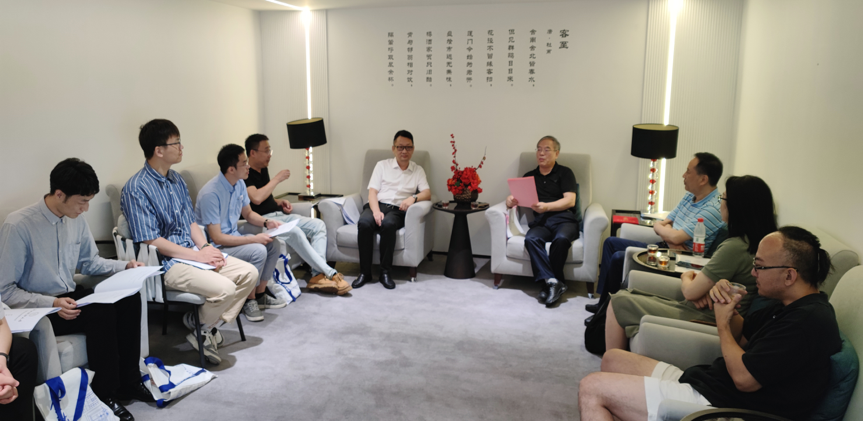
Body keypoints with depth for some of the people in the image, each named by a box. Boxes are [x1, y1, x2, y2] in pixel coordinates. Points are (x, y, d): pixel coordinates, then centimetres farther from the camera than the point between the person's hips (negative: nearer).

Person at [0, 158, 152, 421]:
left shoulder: (77, 220, -1)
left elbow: (89, 263, 15)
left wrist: (125, 266, -2)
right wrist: (52, 303, -27)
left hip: (70, 297, 6)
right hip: (37, 310, -6)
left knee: (129, 298, -17)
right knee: (102, 311, -29)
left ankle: (128, 382, -5)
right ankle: (105, 394, -13)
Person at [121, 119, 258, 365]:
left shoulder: (177, 181, 13)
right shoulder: (136, 189, -14)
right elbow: (151, 241, -19)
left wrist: (205, 247, -4)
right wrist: (197, 255, -19)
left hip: (193, 252, 9)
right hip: (166, 263, -9)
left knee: (249, 273, -5)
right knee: (224, 288, -27)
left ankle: (211, 325, 1)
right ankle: (200, 326, 3)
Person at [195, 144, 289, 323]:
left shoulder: (239, 184, 0)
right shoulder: (210, 194, -27)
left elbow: (248, 213, 17)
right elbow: (216, 238, -27)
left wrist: (266, 222, -3)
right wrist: (253, 239, -26)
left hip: (233, 236, 9)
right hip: (216, 246, -9)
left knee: (273, 244, -4)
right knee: (258, 251, -27)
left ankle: (260, 295, 9)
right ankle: (249, 301, -7)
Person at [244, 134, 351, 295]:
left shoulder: (263, 169, 17)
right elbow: (256, 198, -27)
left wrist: (279, 202, 8)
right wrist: (277, 179, -15)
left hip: (277, 214, 9)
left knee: (318, 225, -8)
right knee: (294, 231, -35)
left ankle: (318, 275, -23)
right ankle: (330, 273, -29)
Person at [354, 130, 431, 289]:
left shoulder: (418, 170, 19)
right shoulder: (382, 165, 17)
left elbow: (427, 193, 4)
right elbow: (372, 191, 6)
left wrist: (414, 197, -19)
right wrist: (376, 211, -14)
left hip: (398, 210, -1)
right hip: (378, 205, 1)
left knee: (388, 224, -37)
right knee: (364, 223, -34)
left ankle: (385, 272, -27)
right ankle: (365, 272, -24)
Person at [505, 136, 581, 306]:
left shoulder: (564, 173, 15)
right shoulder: (530, 176, 26)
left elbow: (570, 201, 0)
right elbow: (514, 199, 18)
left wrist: (546, 207, -16)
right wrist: (510, 201, -8)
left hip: (564, 219, -2)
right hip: (541, 222, 2)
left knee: (561, 239, -37)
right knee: (531, 239, -33)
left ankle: (550, 282, -24)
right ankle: (554, 282, -34)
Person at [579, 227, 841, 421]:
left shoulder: (810, 320, -22)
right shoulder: (788, 307, 11)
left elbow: (744, 378, -24)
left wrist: (722, 324, -7)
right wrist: (727, 306, 0)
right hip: (706, 383, 11)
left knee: (591, 388, -14)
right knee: (613, 360, 16)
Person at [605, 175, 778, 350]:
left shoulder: (734, 247, -25)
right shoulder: (757, 242, 5)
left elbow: (690, 292, -17)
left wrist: (686, 277, 5)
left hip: (705, 321, -10)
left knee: (618, 303, -3)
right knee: (627, 296, 14)